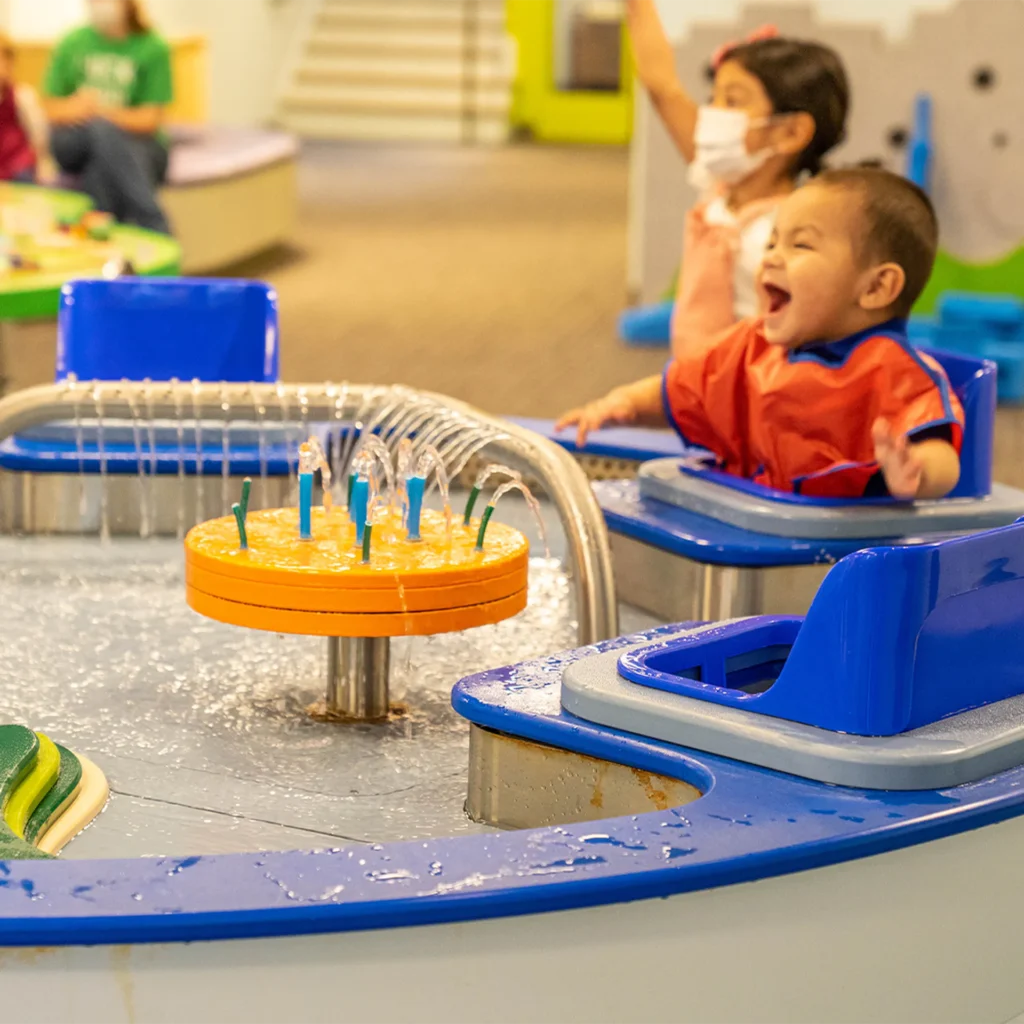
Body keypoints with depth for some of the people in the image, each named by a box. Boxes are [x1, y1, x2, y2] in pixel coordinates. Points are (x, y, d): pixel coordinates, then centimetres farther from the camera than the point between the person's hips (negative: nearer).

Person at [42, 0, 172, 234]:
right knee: (101, 129, -35)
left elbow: (150, 120, -5)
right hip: (73, 146, 1)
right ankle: (156, 231, -42)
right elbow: (52, 110, 9)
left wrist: (101, 112, -21)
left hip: (136, 146, -1)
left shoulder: (152, 48, -1)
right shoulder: (72, 43, 7)